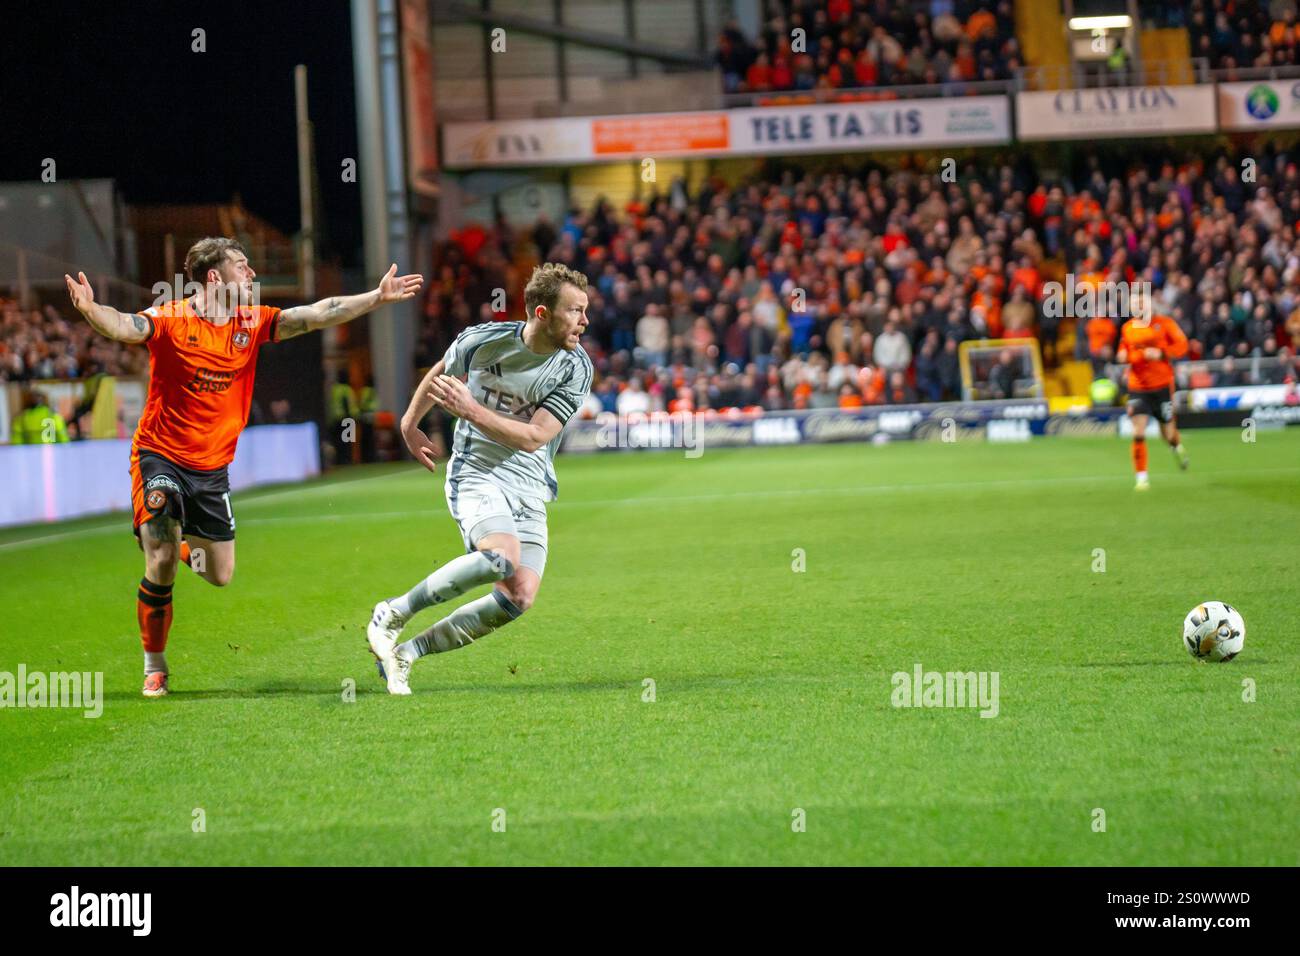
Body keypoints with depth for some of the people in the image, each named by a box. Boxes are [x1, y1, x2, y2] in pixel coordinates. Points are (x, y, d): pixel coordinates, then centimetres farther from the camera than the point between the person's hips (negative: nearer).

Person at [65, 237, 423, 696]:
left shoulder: (252, 322, 1)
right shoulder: (170, 320, -14)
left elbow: (317, 315, 2)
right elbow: (123, 326, -31)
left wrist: (377, 296, -3)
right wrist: (90, 308, -53)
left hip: (213, 468, 5)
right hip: (160, 457, -5)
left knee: (221, 576, 8)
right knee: (160, 565, -14)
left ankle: (184, 546, 44)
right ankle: (154, 666, 5)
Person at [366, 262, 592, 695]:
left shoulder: (576, 368, -8)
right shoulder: (482, 340, -9)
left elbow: (534, 437, -14)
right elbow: (440, 374, 15)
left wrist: (470, 410, -23)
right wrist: (409, 425, 27)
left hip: (530, 491, 3)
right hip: (477, 474, -3)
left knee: (518, 598, -12)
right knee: (501, 557, -32)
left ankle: (407, 651, 4)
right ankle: (393, 614, -14)